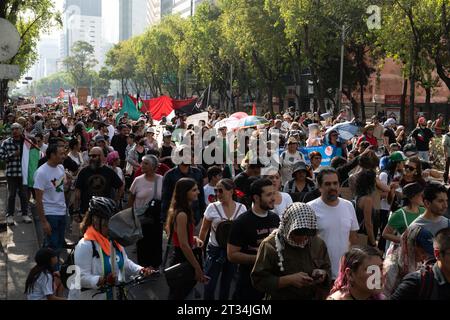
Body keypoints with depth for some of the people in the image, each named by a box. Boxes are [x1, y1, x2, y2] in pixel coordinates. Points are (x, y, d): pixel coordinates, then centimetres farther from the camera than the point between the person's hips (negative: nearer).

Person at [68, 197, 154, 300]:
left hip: (114, 295, 7)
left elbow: (125, 263, 11)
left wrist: (140, 270, -6)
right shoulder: (85, 245, -21)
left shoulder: (115, 240, 3)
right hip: (89, 296, -7)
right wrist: (102, 280, -40)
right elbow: (82, 278, -25)